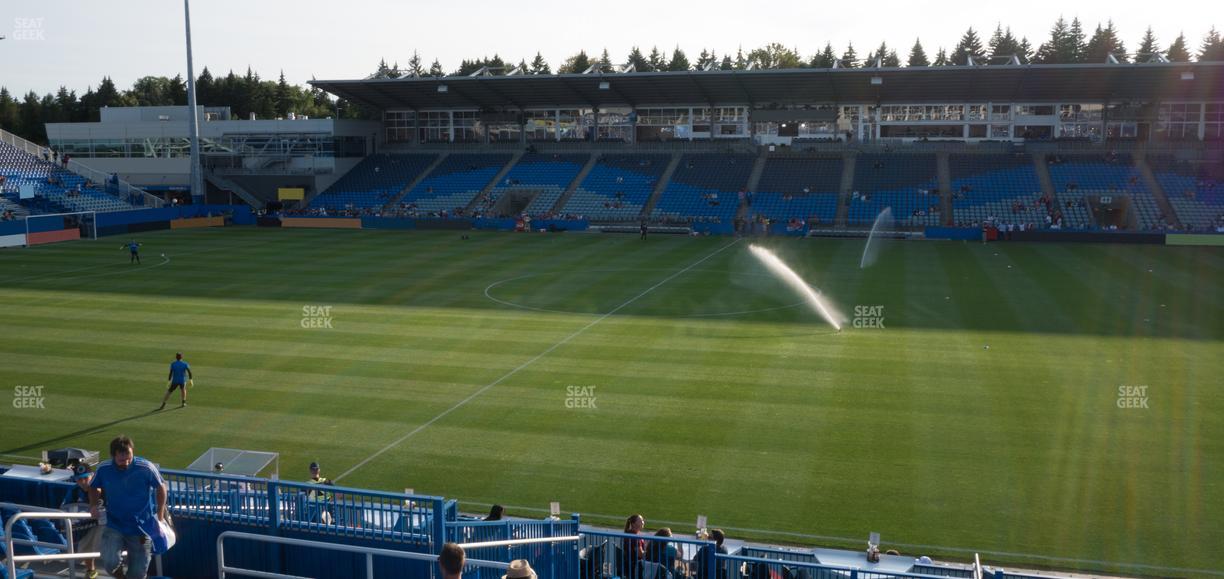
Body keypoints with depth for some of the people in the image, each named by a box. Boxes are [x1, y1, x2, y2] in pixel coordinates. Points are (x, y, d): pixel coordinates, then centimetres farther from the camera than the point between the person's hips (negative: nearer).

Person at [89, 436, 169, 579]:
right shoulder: (103, 469, -13)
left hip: (142, 527, -1)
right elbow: (94, 487, 10)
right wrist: (93, 504, -9)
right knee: (109, 563, -21)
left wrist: (160, 515, 1)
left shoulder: (146, 468, -19)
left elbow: (161, 487, -2)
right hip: (114, 526, 1)